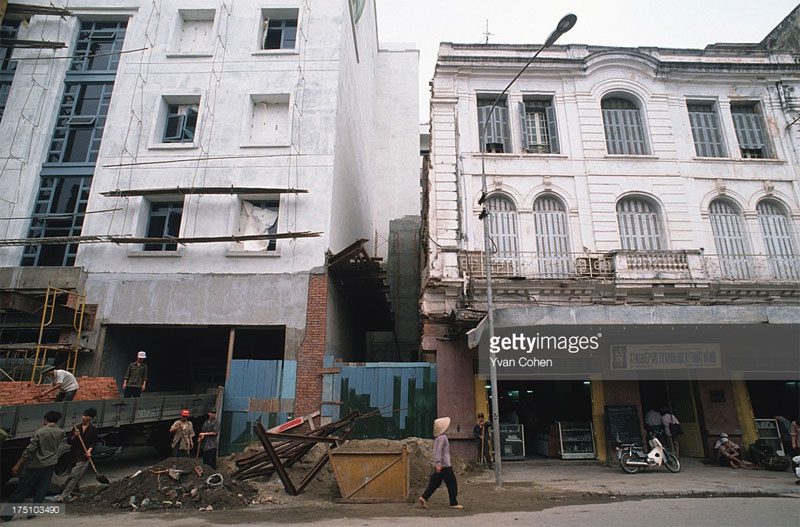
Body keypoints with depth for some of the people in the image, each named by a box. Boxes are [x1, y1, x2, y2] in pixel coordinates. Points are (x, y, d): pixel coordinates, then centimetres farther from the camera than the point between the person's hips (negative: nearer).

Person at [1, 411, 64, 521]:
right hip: (51, 464, 3)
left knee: (21, 490, 6)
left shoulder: (39, 432, -12)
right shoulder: (61, 432, 0)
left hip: (37, 465, -3)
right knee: (40, 490, 12)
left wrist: (18, 465, -7)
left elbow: (29, 450, -14)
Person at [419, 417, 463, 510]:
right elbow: (438, 451, -26)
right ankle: (454, 503, 10)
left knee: (434, 483, 9)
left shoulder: (437, 438, 13)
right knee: (452, 484, 3)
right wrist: (438, 463, -32)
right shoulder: (442, 437, -16)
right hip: (444, 465, -9)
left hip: (439, 465, 9)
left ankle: (424, 497, -2)